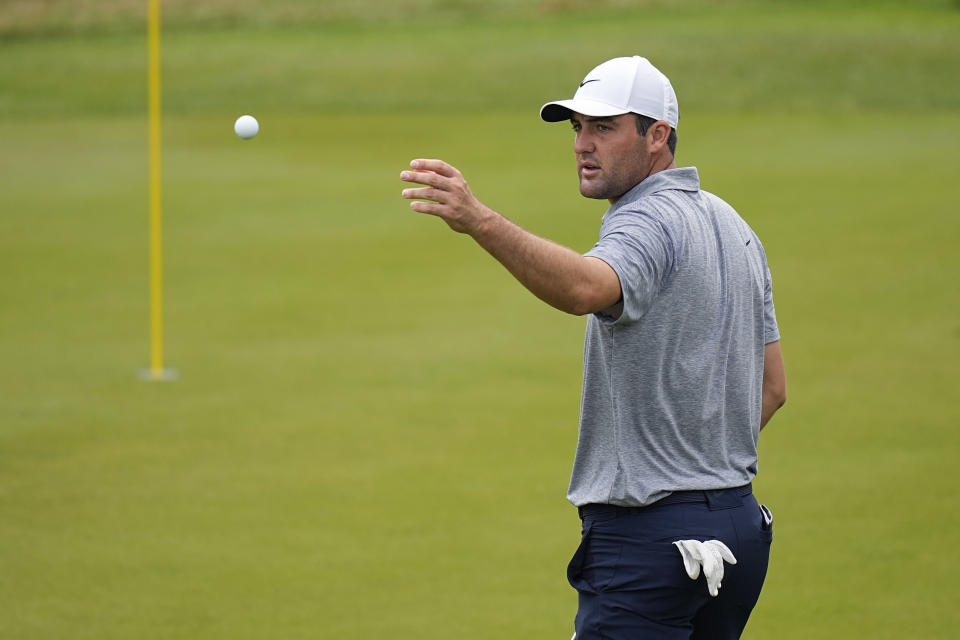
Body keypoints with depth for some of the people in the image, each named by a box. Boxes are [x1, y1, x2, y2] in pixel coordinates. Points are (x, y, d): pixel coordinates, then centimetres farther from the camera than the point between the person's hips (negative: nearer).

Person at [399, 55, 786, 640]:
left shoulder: (649, 221, -14)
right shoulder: (735, 228, 16)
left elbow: (587, 288, -39)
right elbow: (772, 385, 21)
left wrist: (480, 220, -50)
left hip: (650, 539, -10)